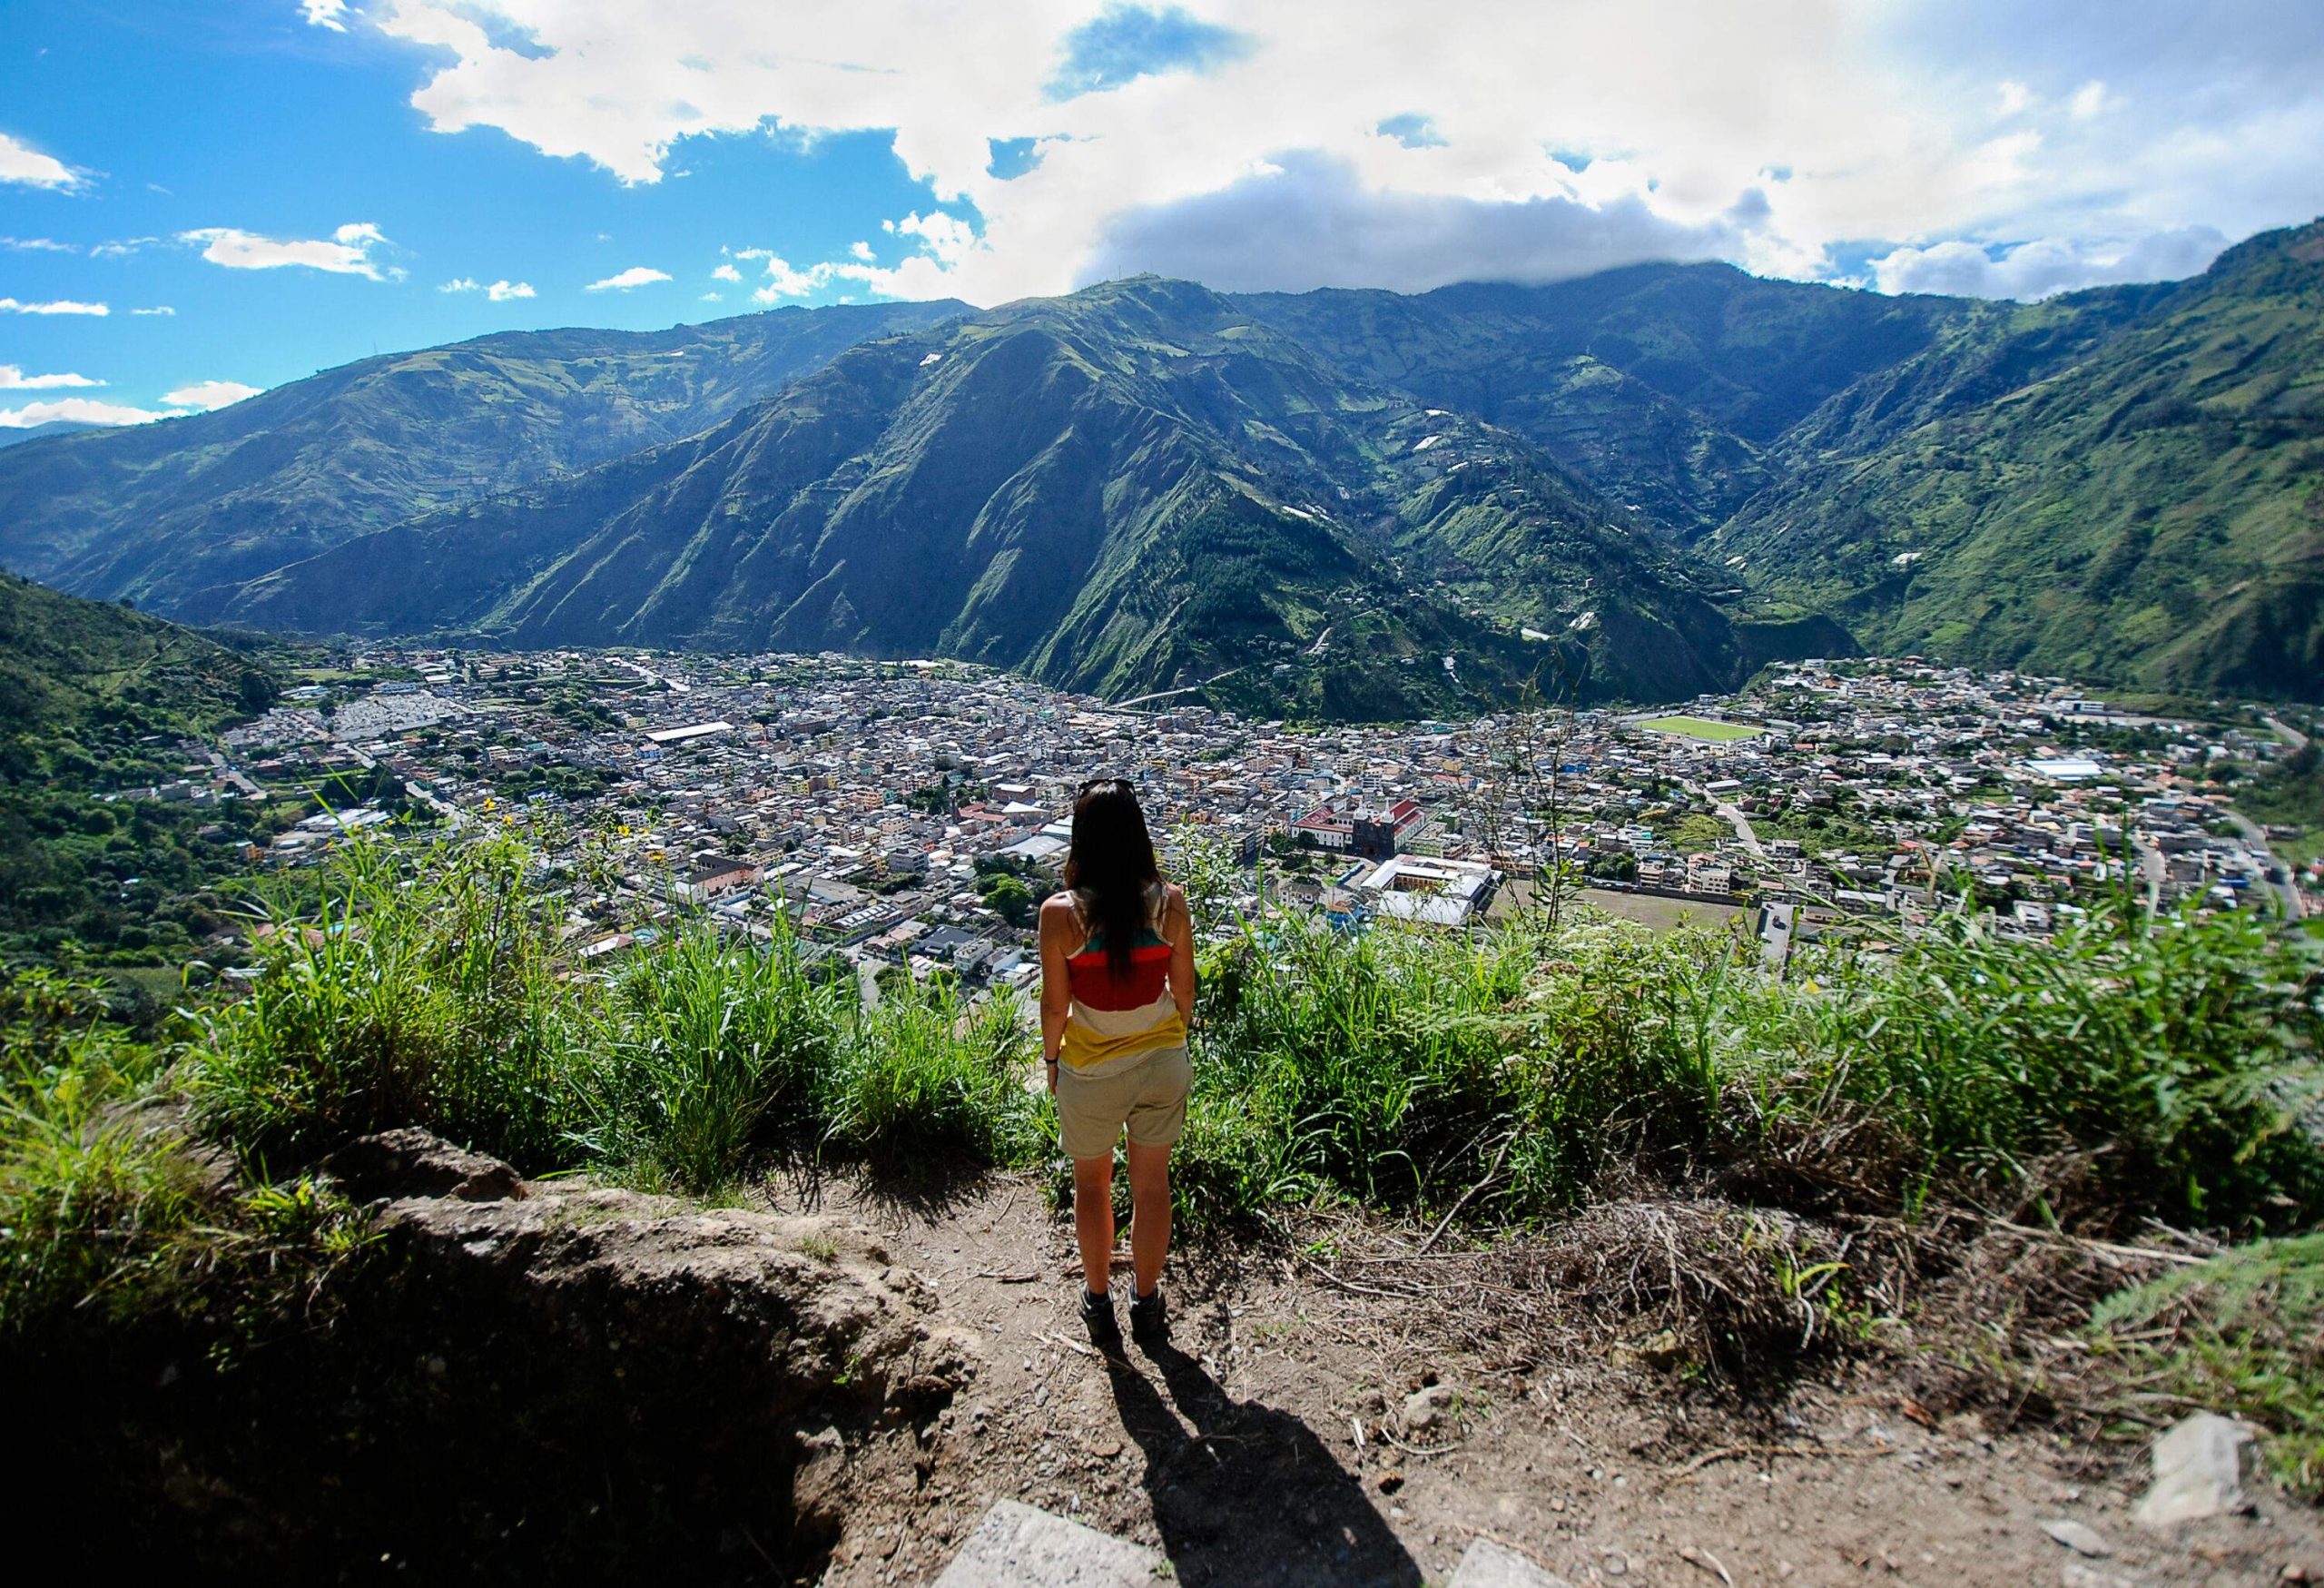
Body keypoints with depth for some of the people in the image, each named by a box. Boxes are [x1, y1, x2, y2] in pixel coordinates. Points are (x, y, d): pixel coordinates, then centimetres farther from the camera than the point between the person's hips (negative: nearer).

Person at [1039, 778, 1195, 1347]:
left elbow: (1055, 1005, -12)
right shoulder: (1169, 902, -15)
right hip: (1162, 1062, 2)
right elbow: (1184, 989, -4)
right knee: (1152, 1184, 20)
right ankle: (1146, 1303, 39)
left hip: (1090, 1071, -1)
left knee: (1091, 1184, 23)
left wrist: (1051, 1060, 7)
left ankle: (1098, 1302, 41)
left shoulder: (1060, 913, -21)